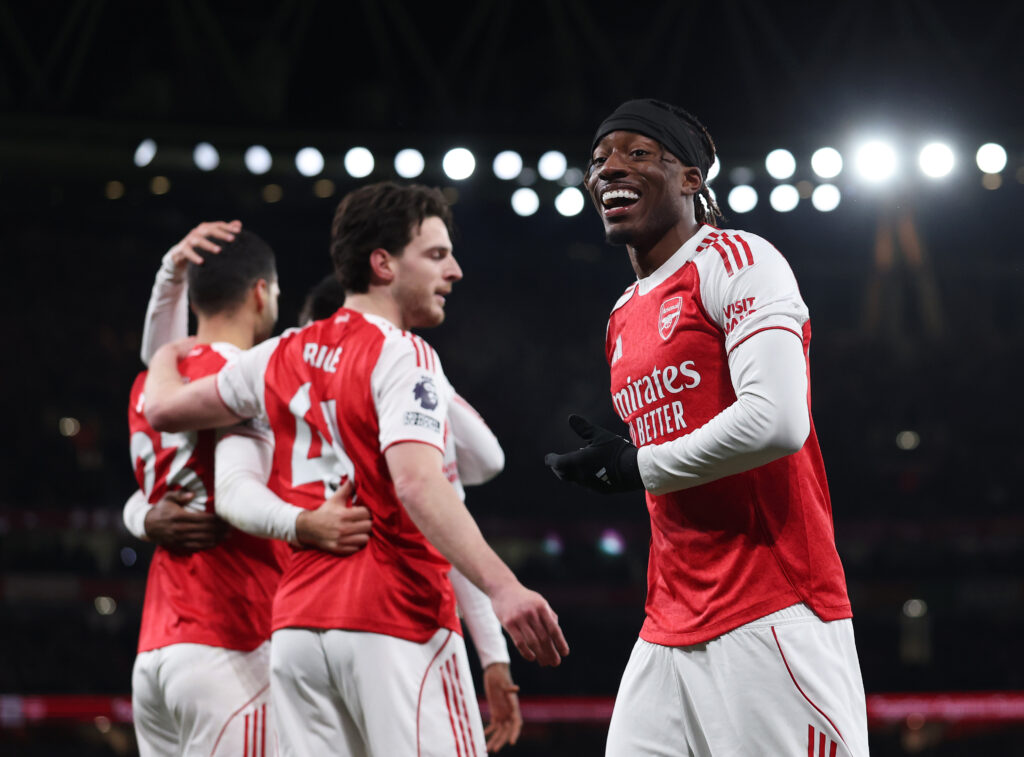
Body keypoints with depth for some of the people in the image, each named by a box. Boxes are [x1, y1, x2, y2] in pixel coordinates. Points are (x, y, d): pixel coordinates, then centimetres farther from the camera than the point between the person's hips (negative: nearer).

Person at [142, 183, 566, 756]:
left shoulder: (284, 356, 14)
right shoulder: (401, 355, -7)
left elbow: (166, 408, 25)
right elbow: (416, 482, -23)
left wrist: (168, 356, 49)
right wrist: (502, 587, -32)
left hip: (298, 626, 7)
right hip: (396, 622, -7)